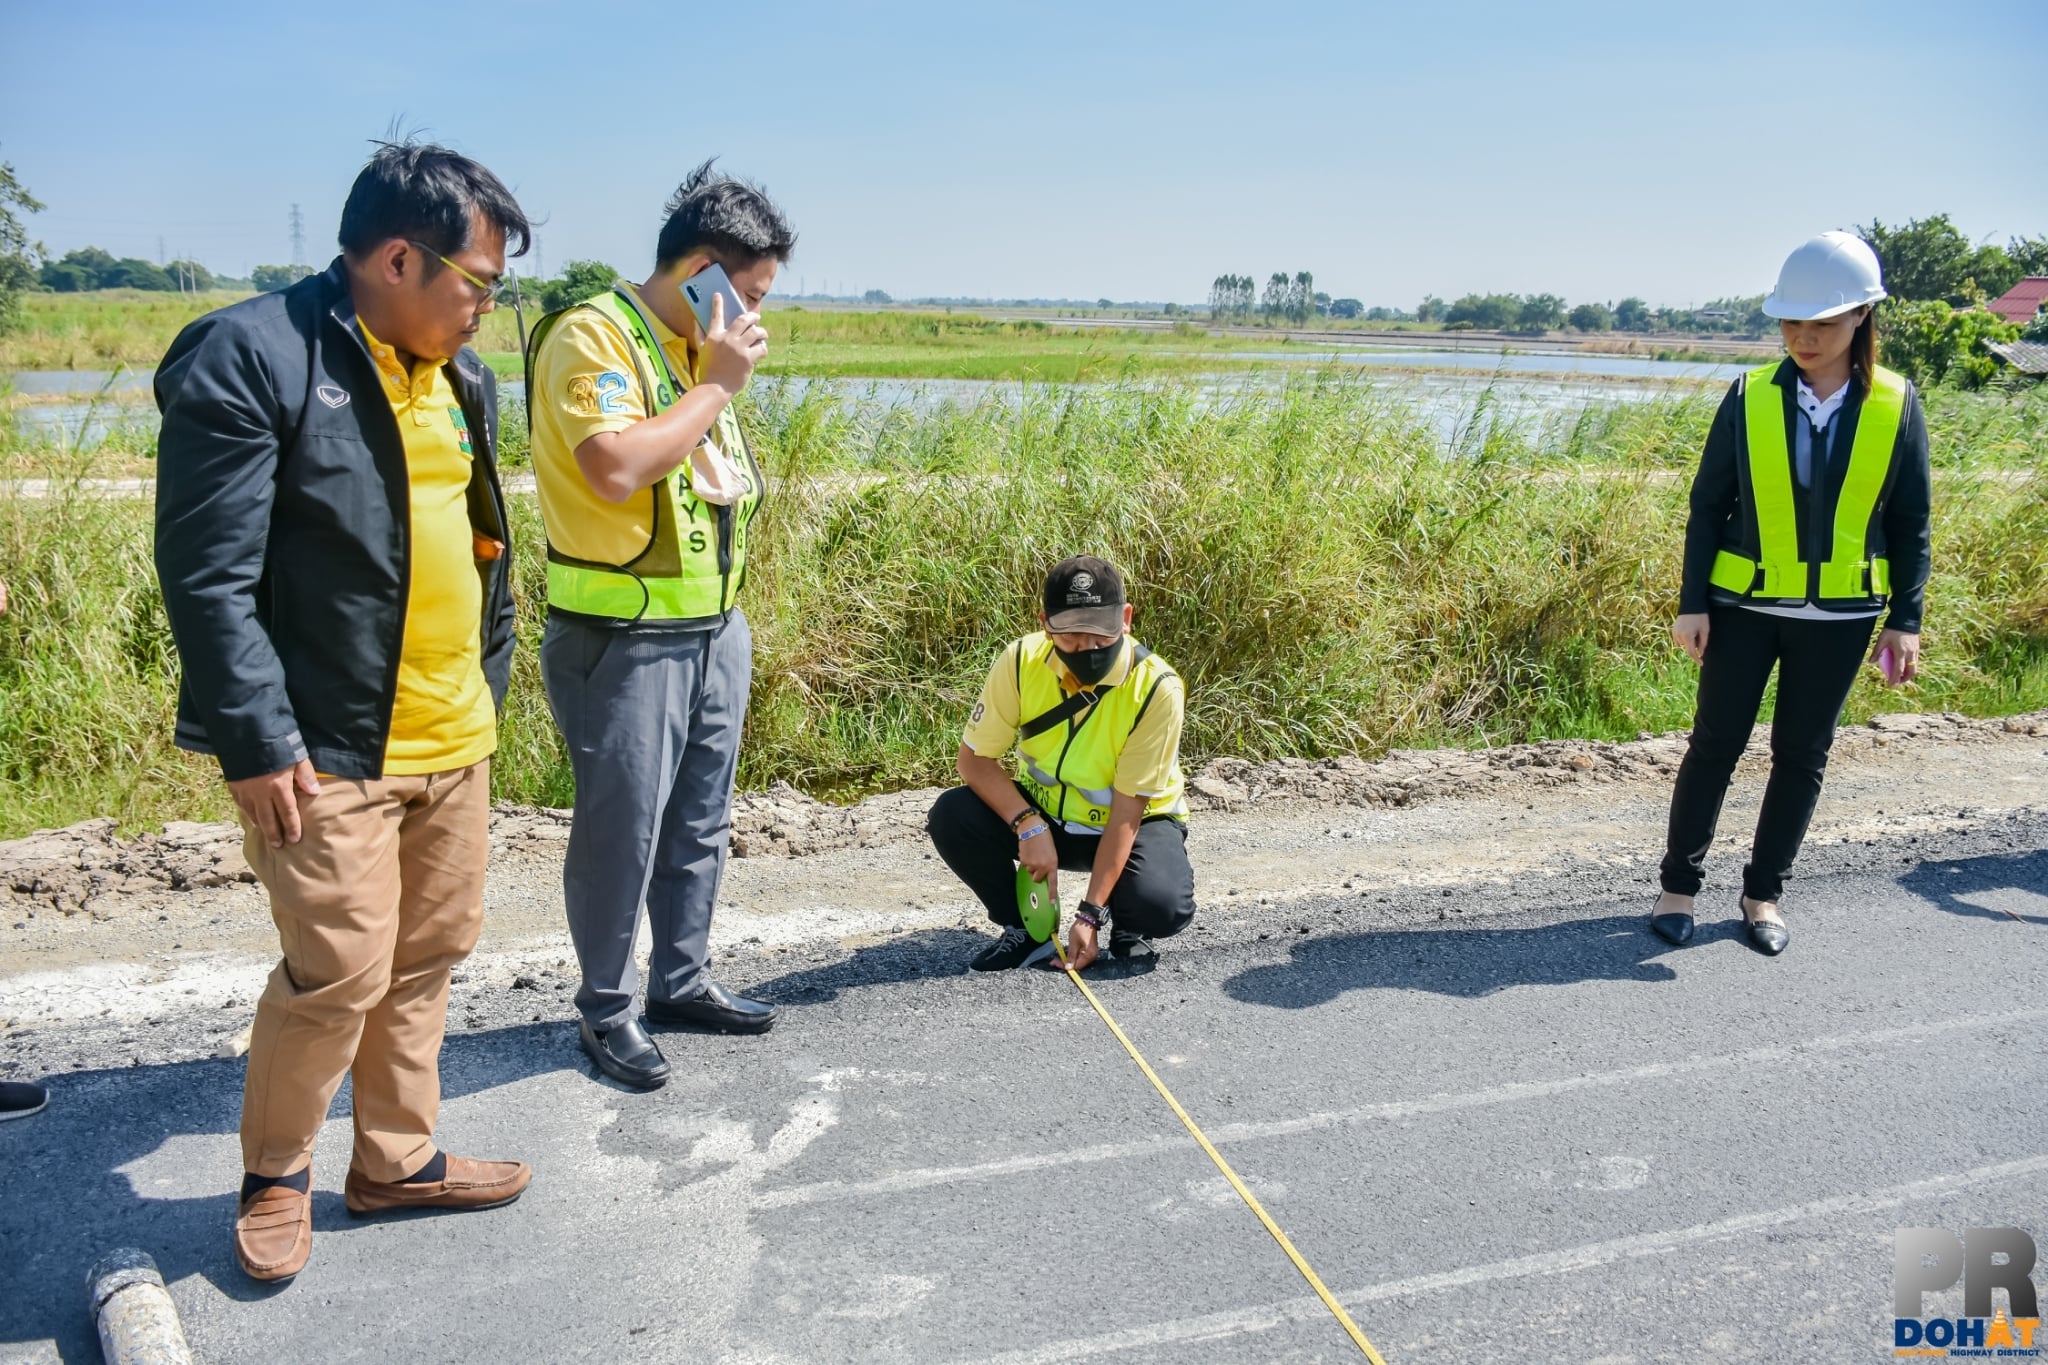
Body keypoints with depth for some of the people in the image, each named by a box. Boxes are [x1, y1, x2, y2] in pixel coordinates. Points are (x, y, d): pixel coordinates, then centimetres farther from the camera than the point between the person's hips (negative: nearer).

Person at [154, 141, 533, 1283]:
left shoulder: (461, 376, 12)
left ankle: (399, 1158, 33)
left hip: (454, 738, 8)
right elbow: (208, 571, -16)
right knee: (341, 973, -2)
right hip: (329, 749, -8)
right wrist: (257, 740, -17)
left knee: (432, 954, 15)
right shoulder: (251, 357, -13)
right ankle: (276, 1174, 24)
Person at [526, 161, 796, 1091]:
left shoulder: (699, 348, 13)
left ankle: (682, 981, 32)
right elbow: (615, 469, -28)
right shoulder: (593, 337, -13)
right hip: (623, 640, -8)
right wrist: (716, 385, -19)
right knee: (622, 830, 2)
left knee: (699, 822, 16)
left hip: (715, 627, 8)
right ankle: (606, 1009, 20)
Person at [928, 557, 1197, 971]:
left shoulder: (1157, 688, -27)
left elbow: (1127, 811, -25)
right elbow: (975, 758, -13)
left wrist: (1090, 915, -28)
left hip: (1137, 822, -3)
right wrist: (1029, 826, -29)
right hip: (1045, 816, 3)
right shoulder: (1021, 662, -20)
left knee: (1163, 906, -33)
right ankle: (1027, 929, 0)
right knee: (951, 817, -23)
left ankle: (1127, 929, 7)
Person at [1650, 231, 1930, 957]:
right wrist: (1691, 603, -5)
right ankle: (1679, 884, 17)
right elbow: (1708, 506, -2)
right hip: (1744, 605, -1)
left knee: (1802, 755, 9)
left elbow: (1910, 522, 2)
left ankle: (1764, 893, 23)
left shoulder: (1896, 405, -4)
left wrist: (1905, 619, -1)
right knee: (1715, 743, 4)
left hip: (1840, 616, 1)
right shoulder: (1750, 396, -6)